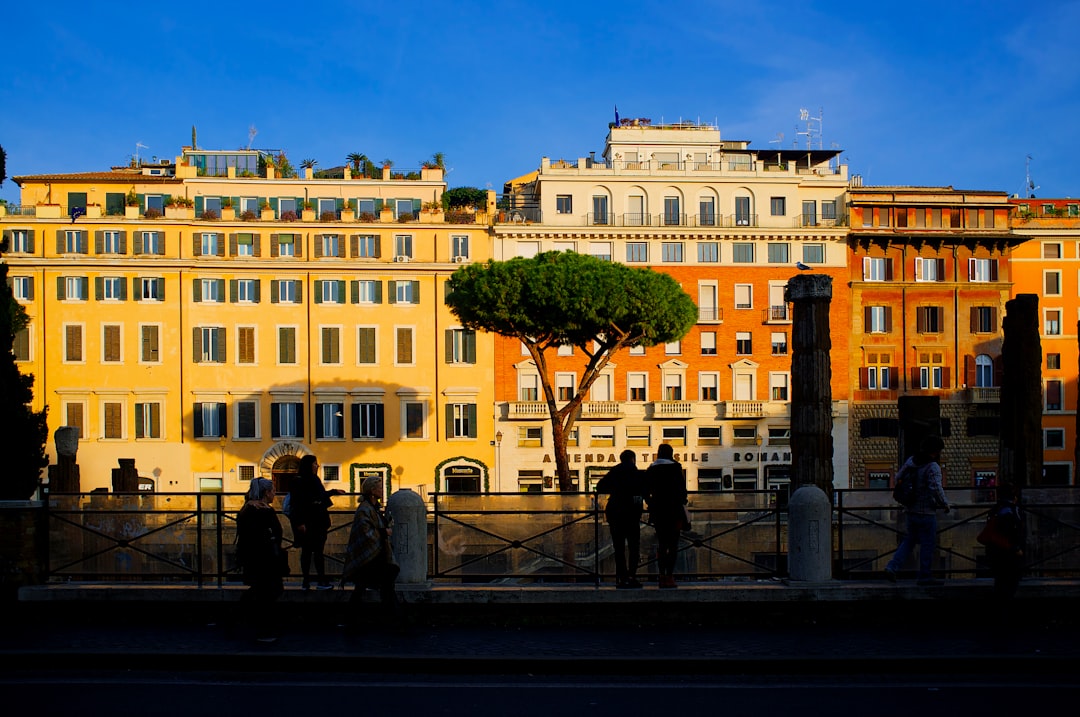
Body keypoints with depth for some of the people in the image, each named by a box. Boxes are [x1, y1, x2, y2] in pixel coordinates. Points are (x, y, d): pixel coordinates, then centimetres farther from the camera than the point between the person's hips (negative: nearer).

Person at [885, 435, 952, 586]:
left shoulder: (911, 460, 5)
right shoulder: (933, 467, -17)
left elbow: (898, 477, 14)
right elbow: (936, 488, -27)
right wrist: (945, 504, -12)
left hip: (911, 510, 7)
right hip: (926, 512, -7)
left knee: (909, 540, 18)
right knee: (927, 545, 4)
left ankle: (892, 567, 6)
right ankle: (924, 576, 11)